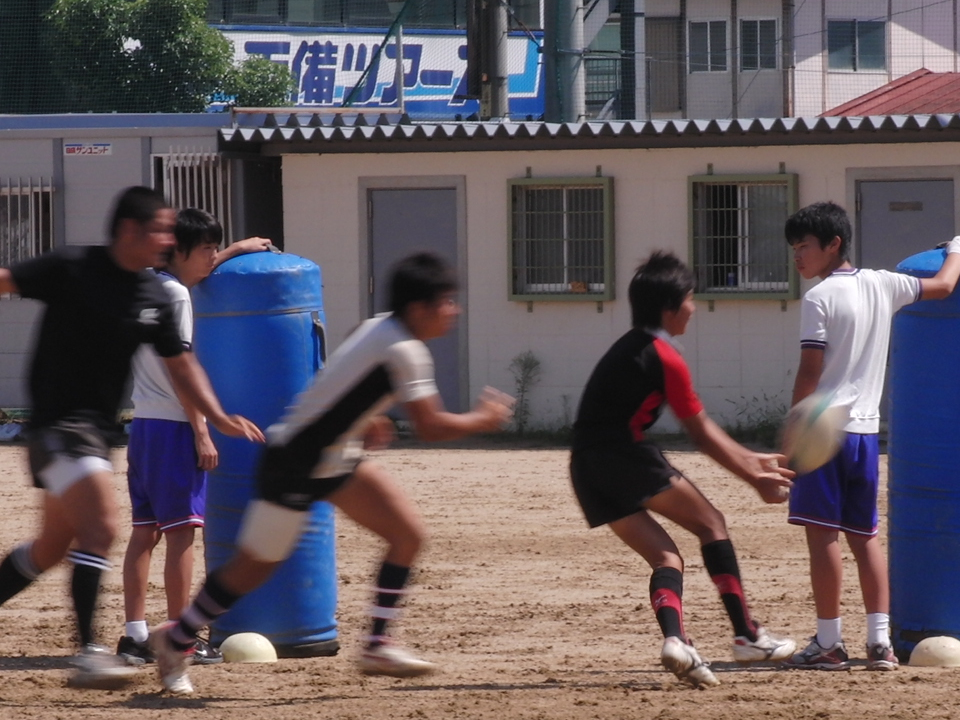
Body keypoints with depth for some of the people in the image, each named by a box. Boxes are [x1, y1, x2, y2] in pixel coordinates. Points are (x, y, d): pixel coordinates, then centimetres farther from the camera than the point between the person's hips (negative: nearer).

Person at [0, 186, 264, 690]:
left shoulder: (154, 298, 6)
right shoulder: (72, 270, -11)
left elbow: (179, 364, 16)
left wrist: (218, 418, 9)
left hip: (99, 429, 8)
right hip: (57, 420, -8)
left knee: (55, 545, 15)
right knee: (99, 527, -20)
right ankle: (89, 654, -20)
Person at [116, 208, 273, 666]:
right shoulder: (176, 295, -13)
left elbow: (190, 274, 37)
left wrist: (235, 250, 39)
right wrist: (202, 434, -16)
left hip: (143, 423, 9)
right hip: (173, 426, -9)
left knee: (145, 531, 9)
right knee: (180, 532, -6)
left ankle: (135, 634, 7)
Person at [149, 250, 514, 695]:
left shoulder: (379, 328, 3)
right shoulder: (403, 351, -24)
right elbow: (430, 426, -25)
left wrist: (364, 422, 9)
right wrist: (483, 420, -10)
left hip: (336, 459, 9)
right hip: (294, 466, -9)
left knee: (408, 534, -1)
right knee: (253, 568, 4)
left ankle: (378, 645, 1)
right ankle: (176, 640, 22)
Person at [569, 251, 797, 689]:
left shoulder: (631, 348, 22)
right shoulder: (665, 359, -7)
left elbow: (702, 430, 25)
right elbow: (703, 436, -2)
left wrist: (751, 460, 26)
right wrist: (755, 479, 6)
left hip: (587, 470, 8)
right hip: (627, 455, -8)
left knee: (665, 557, 5)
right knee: (710, 523, 5)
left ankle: (674, 639, -21)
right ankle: (746, 636, 1)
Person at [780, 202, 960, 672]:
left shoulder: (819, 298, -9)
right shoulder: (882, 286, 9)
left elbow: (809, 371, -12)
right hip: (867, 429, 7)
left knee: (821, 532, -4)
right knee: (864, 535, 12)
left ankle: (828, 643, -5)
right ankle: (880, 641, 6)